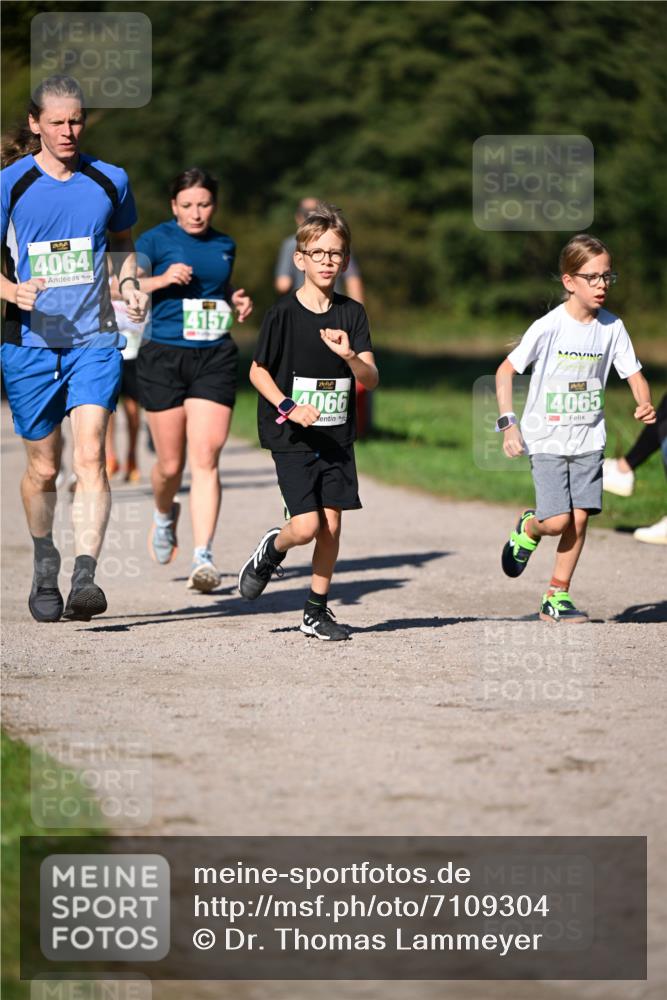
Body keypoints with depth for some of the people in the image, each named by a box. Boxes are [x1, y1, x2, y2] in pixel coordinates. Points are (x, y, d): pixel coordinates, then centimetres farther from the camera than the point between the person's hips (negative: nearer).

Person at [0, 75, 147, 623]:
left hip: (94, 340, 0)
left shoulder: (110, 181, 6)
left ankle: (85, 577, -24)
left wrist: (131, 284, 4)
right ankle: (44, 564, 34)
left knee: (90, 456, -18)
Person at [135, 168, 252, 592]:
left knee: (206, 459, -11)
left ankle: (204, 557, -16)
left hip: (215, 358, 2)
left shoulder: (225, 245, 12)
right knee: (171, 464, 5)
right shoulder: (156, 240, -1)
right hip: (164, 356, -2)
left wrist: (238, 302, 9)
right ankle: (165, 514, 41)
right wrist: (162, 279, -19)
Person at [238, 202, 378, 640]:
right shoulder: (284, 314, -7)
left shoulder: (352, 314, 1)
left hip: (337, 436, 3)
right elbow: (258, 372, 0)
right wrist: (288, 407, -14)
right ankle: (271, 551, 20)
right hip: (293, 437, -3)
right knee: (306, 526, -13)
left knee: (331, 525, 1)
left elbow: (371, 379, -3)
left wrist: (349, 355, -23)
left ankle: (317, 610, 15)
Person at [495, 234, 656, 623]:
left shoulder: (611, 327, -2)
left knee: (580, 518, 0)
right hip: (547, 440, -4)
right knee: (558, 521, -12)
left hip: (589, 440, 4)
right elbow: (505, 371, -7)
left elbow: (633, 372, 4)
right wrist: (509, 424, -13)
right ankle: (529, 528, 23)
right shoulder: (548, 327, -14)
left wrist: (645, 404, -18)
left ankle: (558, 597, 12)